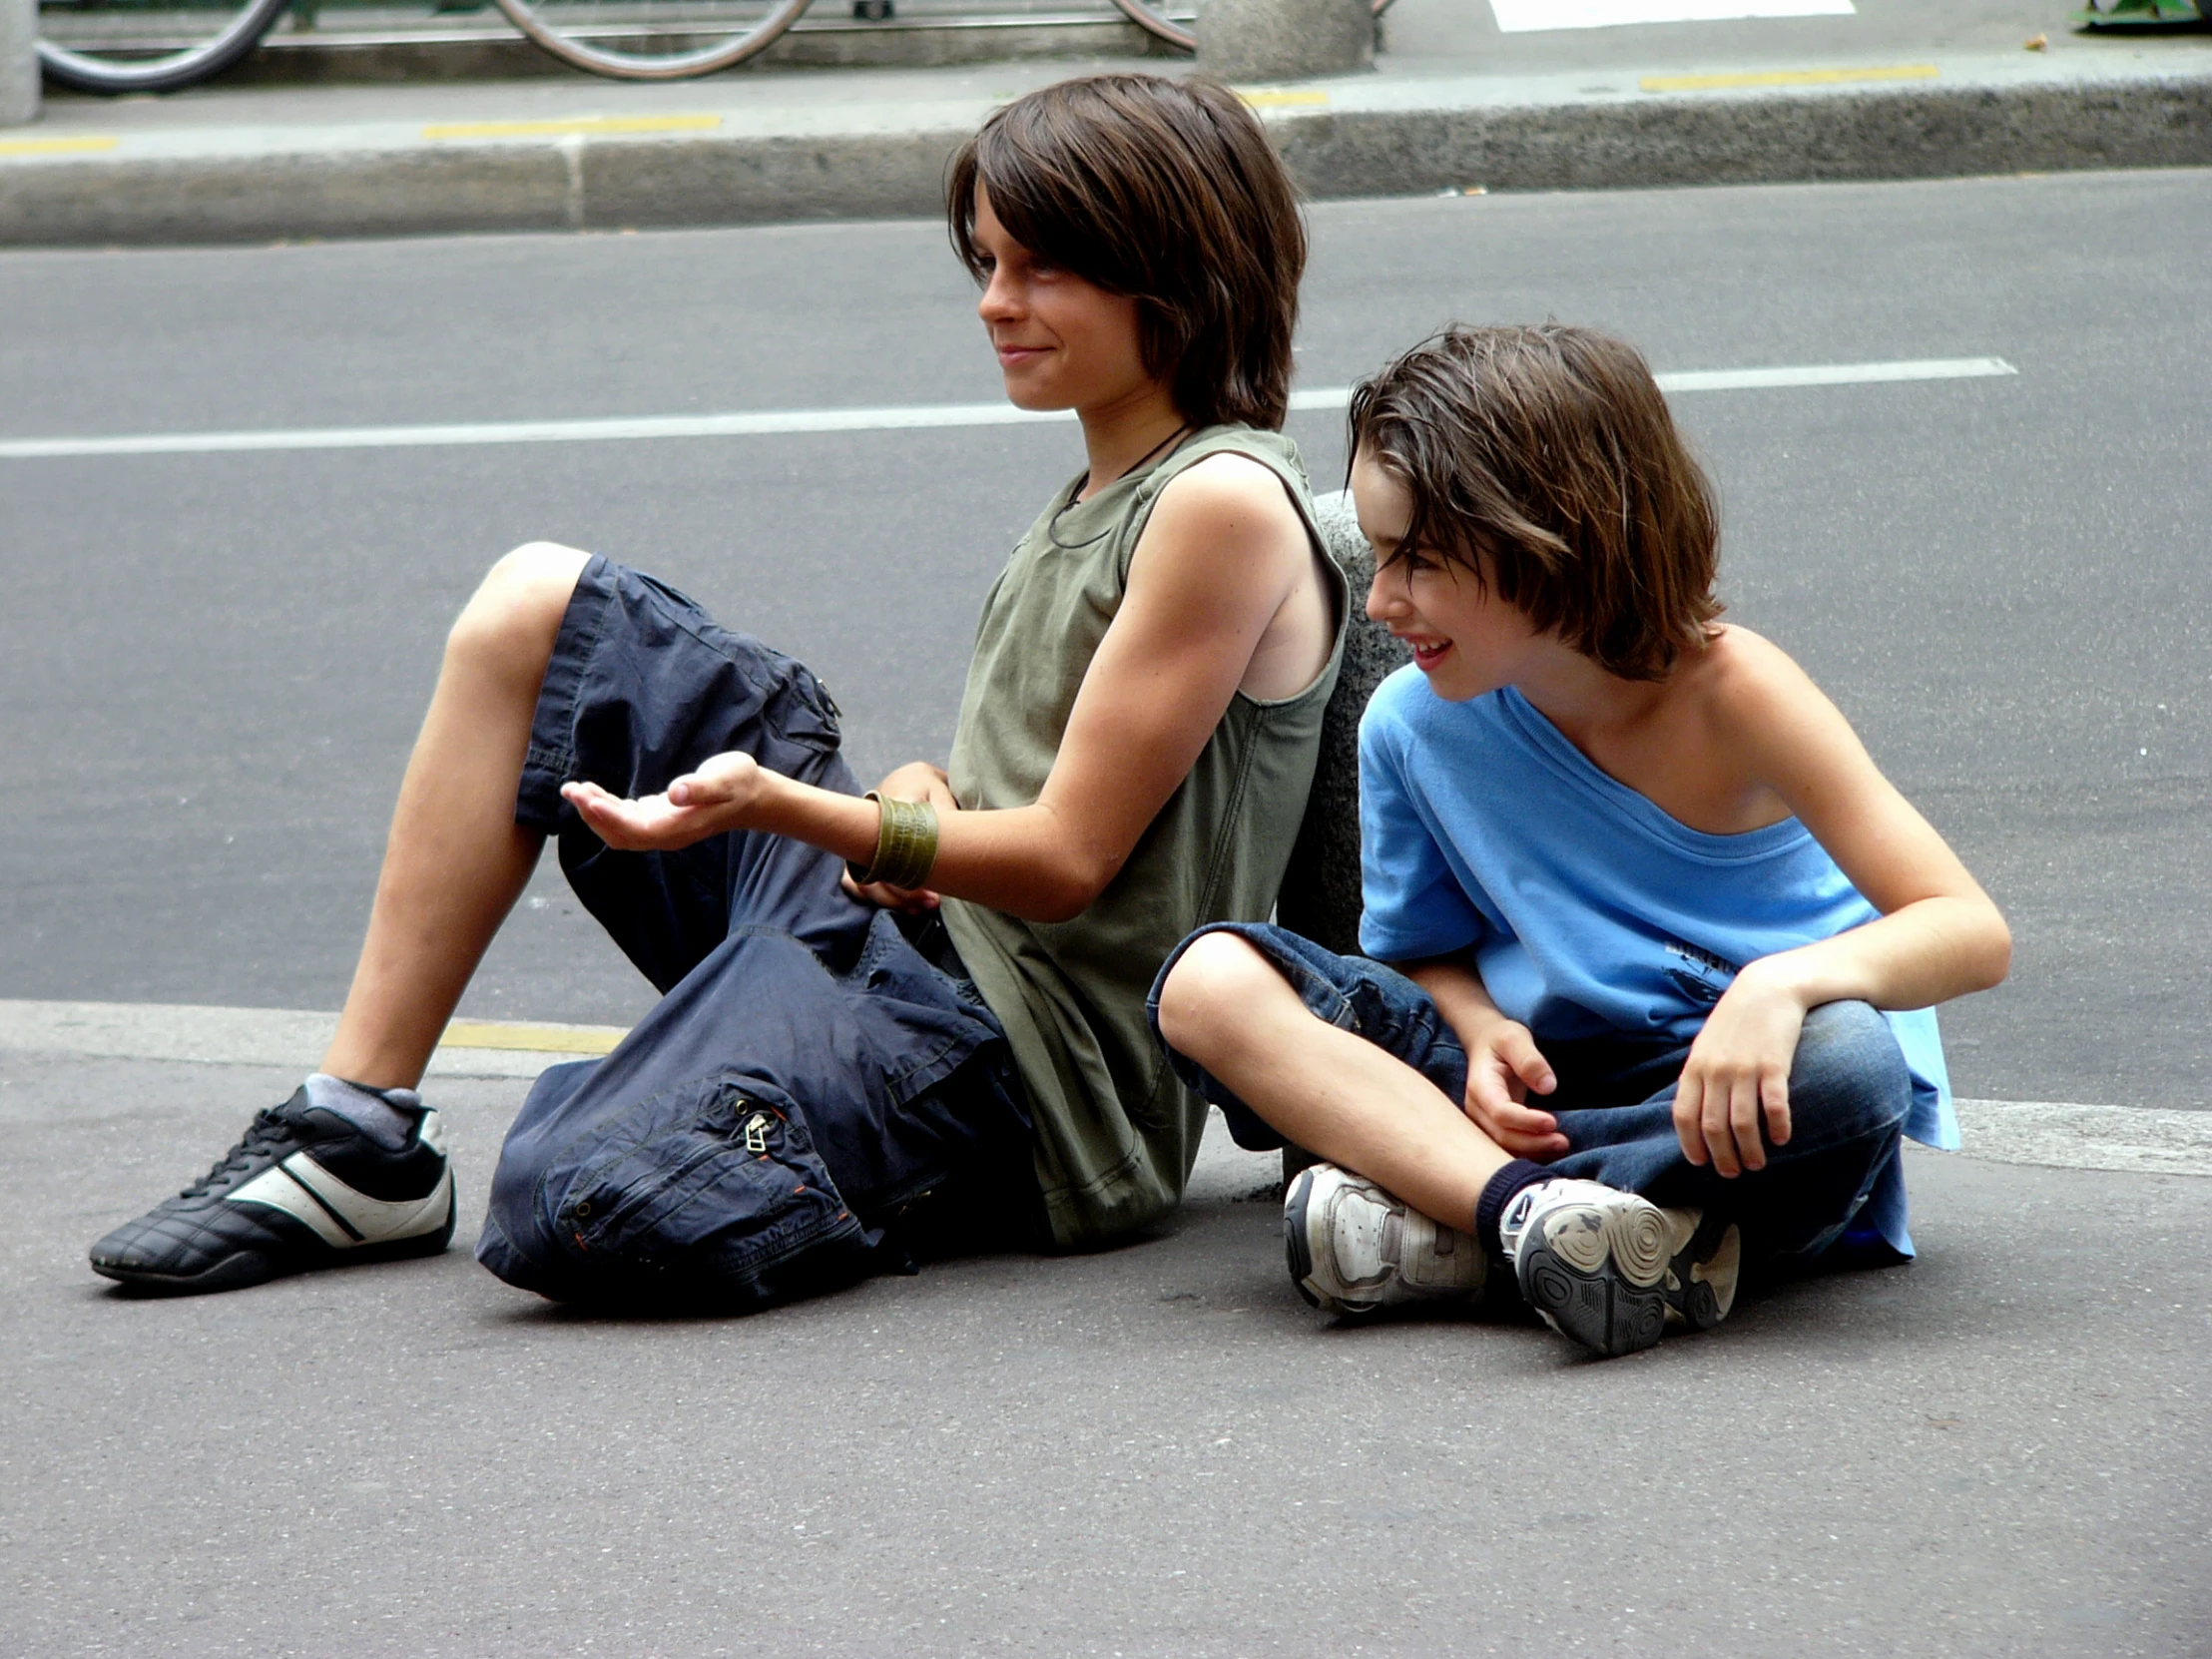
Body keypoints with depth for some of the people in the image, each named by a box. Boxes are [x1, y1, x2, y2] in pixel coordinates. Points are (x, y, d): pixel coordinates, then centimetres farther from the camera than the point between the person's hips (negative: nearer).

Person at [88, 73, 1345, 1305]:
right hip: (910, 928, 10)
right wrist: (914, 796, -5)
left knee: (581, 1217, -35)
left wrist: (774, 802, -24)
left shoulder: (1227, 503, -13)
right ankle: (357, 1135, 6)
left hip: (1027, 1057, -10)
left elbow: (1067, 860, -16)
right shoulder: (1095, 502, 18)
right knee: (537, 609, 8)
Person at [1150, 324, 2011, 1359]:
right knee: (1211, 982, -16)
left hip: (1732, 1116, -3)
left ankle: (1450, 1220, -29)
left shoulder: (1726, 692, -15)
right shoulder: (1414, 723, -2)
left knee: (1850, 1064, -39)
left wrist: (1783, 982, -39)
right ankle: (1534, 1206, -35)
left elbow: (1970, 933, -20)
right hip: (1539, 1088, 3)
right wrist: (1482, 1033, -12)